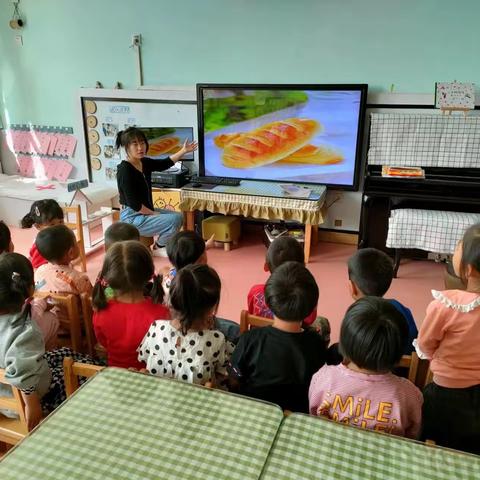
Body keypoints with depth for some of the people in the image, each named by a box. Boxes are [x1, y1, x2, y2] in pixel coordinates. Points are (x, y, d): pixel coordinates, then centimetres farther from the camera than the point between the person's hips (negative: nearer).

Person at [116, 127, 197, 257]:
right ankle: (159, 248, 8)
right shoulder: (125, 170, -22)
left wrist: (184, 151, 15)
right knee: (174, 220, -16)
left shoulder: (145, 162, 3)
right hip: (132, 217, -10)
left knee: (178, 216, 12)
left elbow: (165, 164, 19)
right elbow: (133, 203, -24)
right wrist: (153, 213, -15)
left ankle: (161, 245, 21)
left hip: (145, 211, 10)